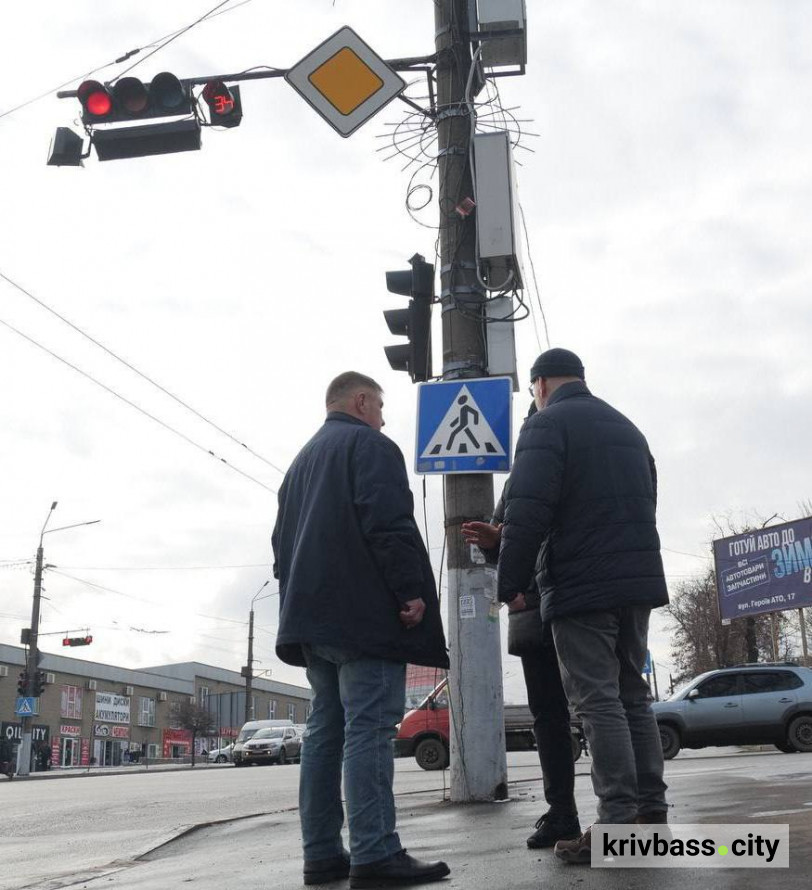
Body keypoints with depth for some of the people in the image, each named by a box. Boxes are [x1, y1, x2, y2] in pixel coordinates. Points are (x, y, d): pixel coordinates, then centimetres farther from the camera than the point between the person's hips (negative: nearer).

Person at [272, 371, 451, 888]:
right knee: (369, 729, -12)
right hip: (366, 613, -9)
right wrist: (411, 590, -17)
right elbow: (389, 523, -17)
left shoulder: (302, 461, 25)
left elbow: (283, 541, 24)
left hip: (314, 615, 9)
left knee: (326, 730, 8)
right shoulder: (370, 445, -2)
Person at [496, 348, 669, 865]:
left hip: (581, 586, -8)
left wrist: (511, 583, -9)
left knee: (598, 701, -7)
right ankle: (652, 813, 12)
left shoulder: (547, 425, -5)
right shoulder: (627, 428, 22)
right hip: (639, 579, 8)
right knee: (633, 696, 12)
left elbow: (527, 512, -16)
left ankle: (619, 823, -9)